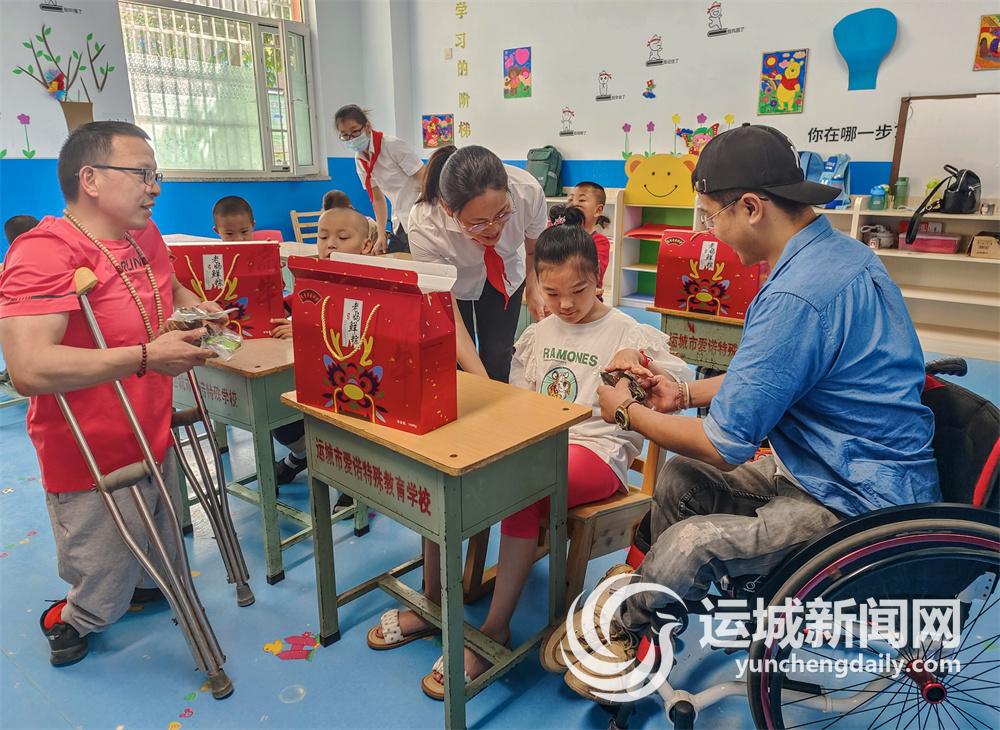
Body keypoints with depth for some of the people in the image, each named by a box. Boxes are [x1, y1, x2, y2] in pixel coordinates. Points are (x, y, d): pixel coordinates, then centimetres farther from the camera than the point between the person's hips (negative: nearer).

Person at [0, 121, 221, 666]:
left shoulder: (143, 235, 1)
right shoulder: (44, 253, -24)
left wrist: (193, 308, 4)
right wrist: (146, 357, -34)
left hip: (153, 446, 8)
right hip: (93, 464, -7)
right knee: (102, 601, 10)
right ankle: (67, 619, 44)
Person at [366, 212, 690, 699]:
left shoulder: (629, 333, -2)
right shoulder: (536, 336, 14)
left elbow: (682, 388, -10)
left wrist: (641, 361, -30)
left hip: (596, 452, -5)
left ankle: (495, 630, -18)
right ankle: (433, 602, -1)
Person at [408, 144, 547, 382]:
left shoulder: (528, 191, -34)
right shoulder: (424, 228, -39)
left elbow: (534, 251, -9)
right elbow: (449, 320, -34)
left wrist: (533, 290, -22)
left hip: (506, 275, 2)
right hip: (452, 281, -1)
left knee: (498, 359, -3)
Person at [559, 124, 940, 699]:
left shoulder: (797, 297, -29)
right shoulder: (839, 249, 3)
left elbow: (724, 447, -22)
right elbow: (775, 371, 16)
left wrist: (627, 413, -7)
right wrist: (687, 393, 11)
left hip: (860, 503, -10)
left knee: (689, 544, -23)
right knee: (678, 478, 11)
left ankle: (618, 658, 5)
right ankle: (644, 603, 26)